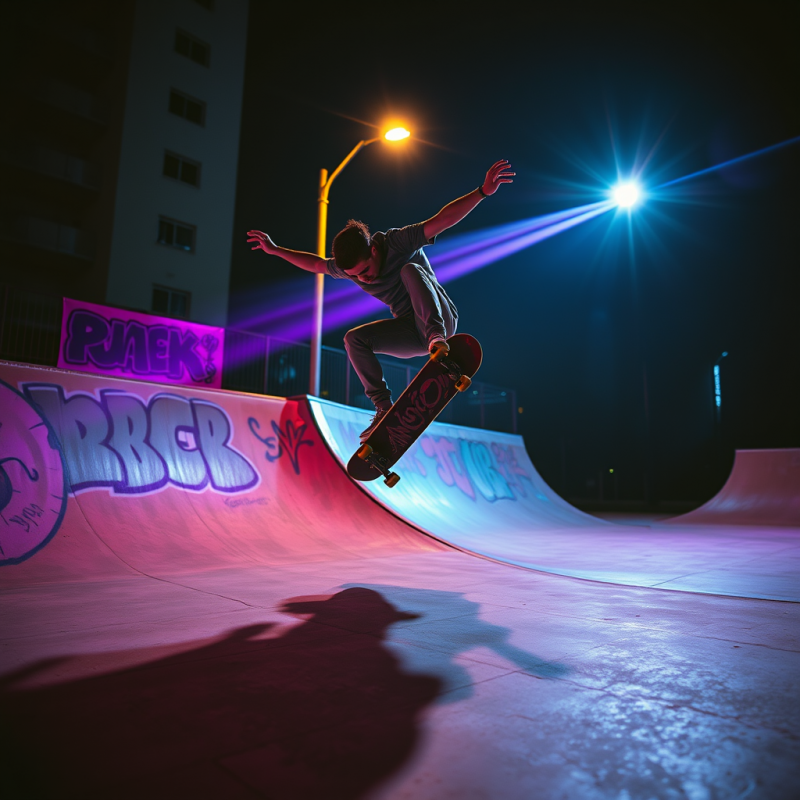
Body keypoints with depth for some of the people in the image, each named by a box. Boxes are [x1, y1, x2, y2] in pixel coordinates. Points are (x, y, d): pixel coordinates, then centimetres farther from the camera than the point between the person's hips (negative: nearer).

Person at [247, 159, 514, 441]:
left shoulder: (398, 242, -17)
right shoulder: (349, 265, -2)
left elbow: (441, 220, -27)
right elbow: (316, 264, 16)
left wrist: (483, 191, -37)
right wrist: (275, 250, 17)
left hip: (441, 320, -5)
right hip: (411, 333, 6)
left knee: (410, 269, -29)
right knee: (354, 338, -13)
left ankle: (437, 337, -45)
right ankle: (383, 407, -13)